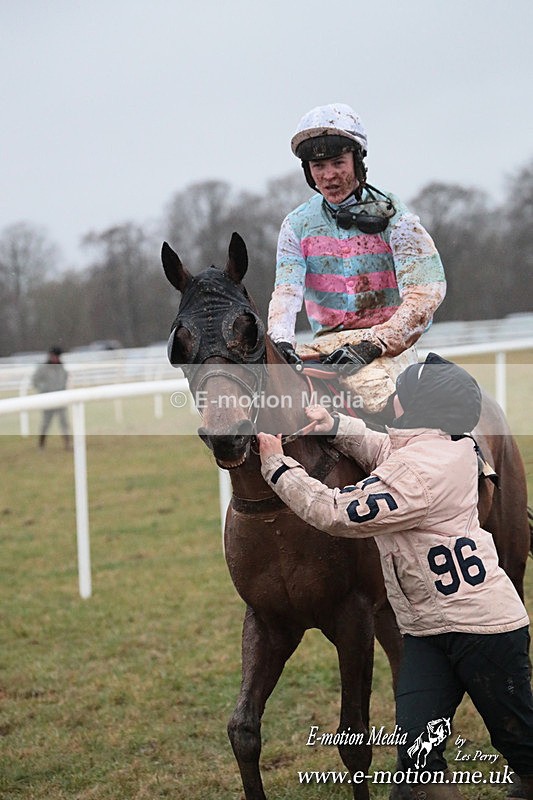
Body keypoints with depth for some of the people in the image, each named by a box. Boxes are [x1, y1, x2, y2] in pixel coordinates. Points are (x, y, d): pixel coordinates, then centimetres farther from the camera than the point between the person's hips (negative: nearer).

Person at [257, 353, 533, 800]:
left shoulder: (416, 472, -24)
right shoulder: (456, 444, 3)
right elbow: (386, 453, 24)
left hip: (485, 628, -9)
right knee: (417, 754, -1)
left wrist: (278, 467, -10)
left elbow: (335, 514, -19)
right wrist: (335, 426, 8)